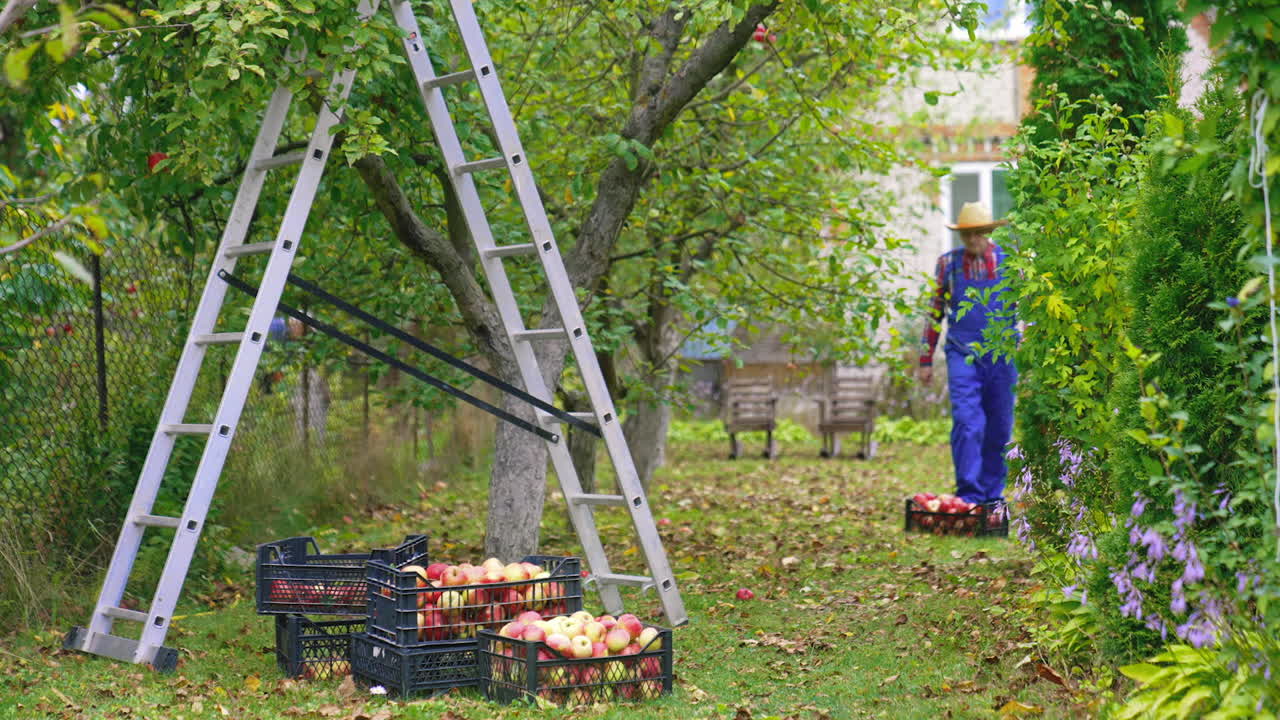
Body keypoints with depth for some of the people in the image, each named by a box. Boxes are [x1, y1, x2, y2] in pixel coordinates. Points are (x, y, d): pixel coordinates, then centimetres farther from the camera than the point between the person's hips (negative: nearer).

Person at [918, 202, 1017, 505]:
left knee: (999, 429, 6)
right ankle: (968, 494, -12)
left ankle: (992, 495, 18)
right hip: (962, 356, -1)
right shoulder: (948, 263, 6)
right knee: (967, 424, -13)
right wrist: (926, 360, 9)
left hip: (1002, 357, 1)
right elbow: (935, 313, 11)